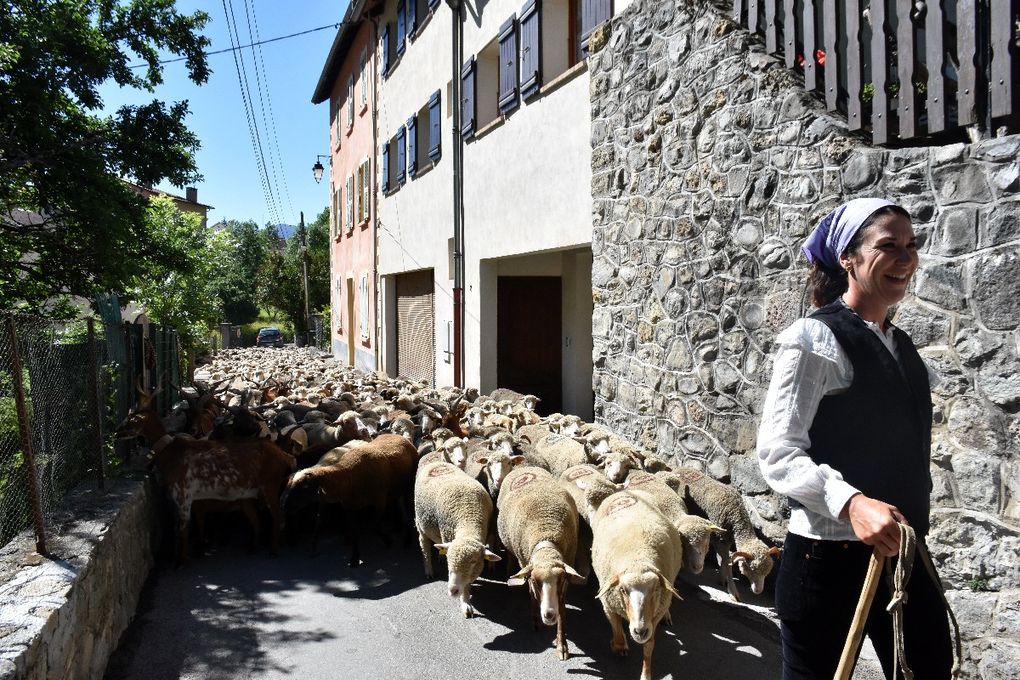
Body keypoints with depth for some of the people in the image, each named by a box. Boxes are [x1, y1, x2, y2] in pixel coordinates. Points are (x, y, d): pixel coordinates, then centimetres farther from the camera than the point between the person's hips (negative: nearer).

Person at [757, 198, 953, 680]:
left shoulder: (900, 345, 11)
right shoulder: (814, 338, -14)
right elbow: (777, 453, -20)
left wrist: (913, 531, 21)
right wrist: (851, 502, -33)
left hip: (903, 553, 8)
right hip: (829, 556, -7)